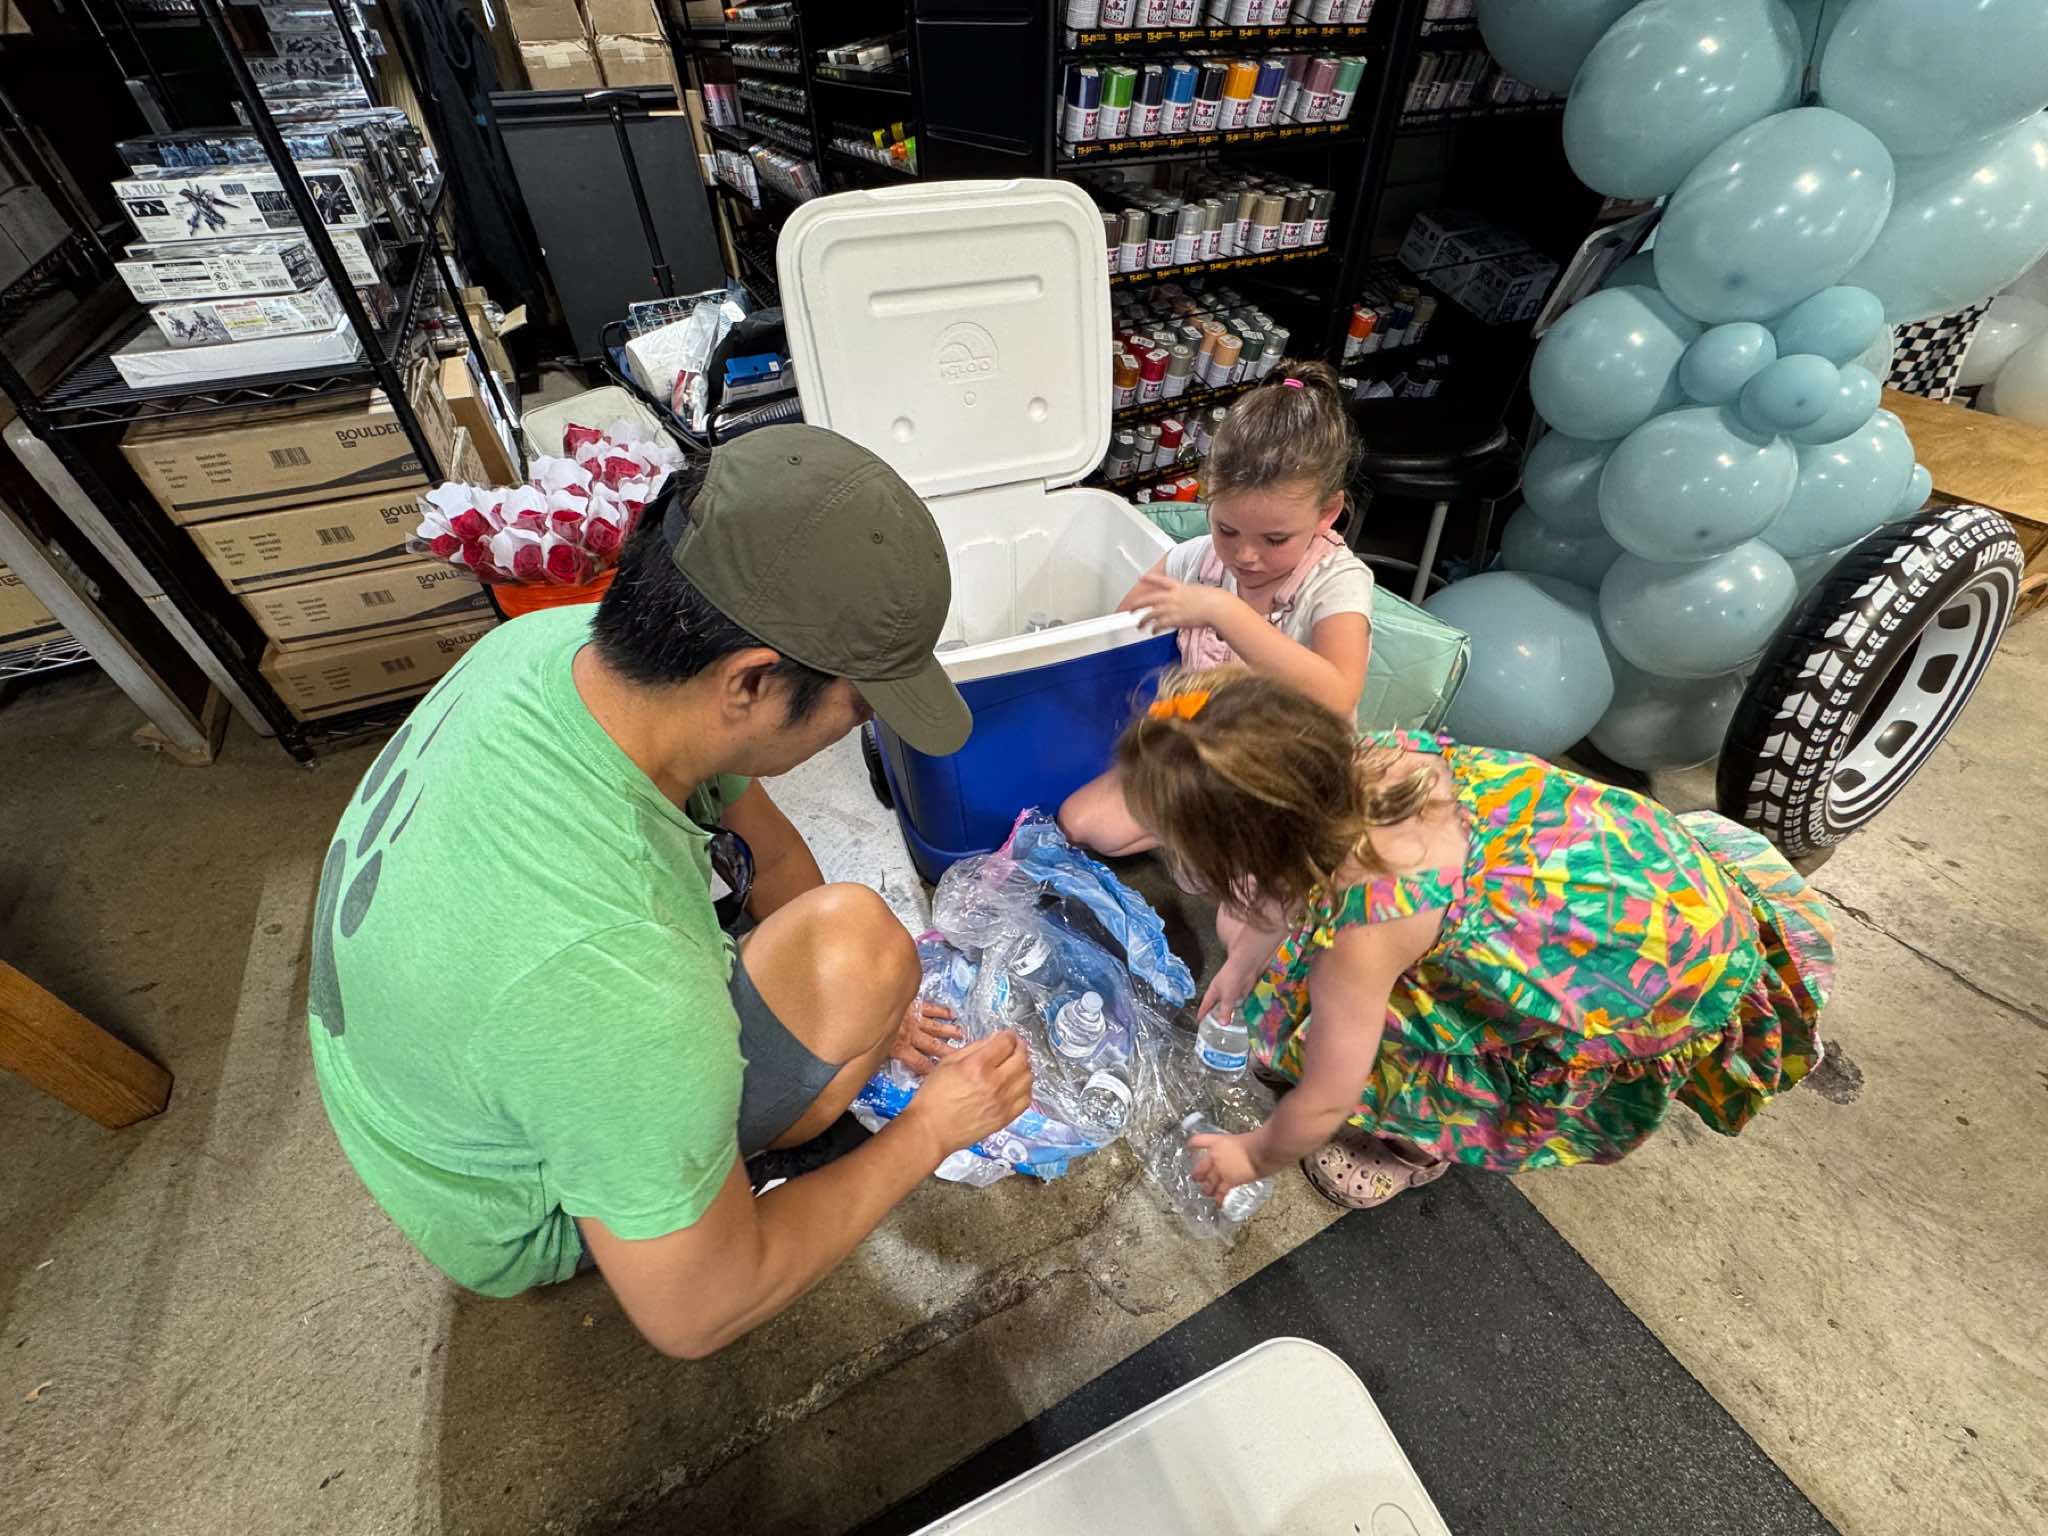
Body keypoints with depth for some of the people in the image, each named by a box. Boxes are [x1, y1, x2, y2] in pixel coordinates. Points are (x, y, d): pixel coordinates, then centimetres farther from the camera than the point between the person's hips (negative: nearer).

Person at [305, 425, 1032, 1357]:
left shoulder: (557, 639, -22)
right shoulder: (607, 968, -45)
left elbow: (764, 844, -6)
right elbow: (693, 1316, -26)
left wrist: (860, 1005, -1)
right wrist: (930, 1130, -17)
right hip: (524, 1223, -6)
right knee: (855, 933, -27)